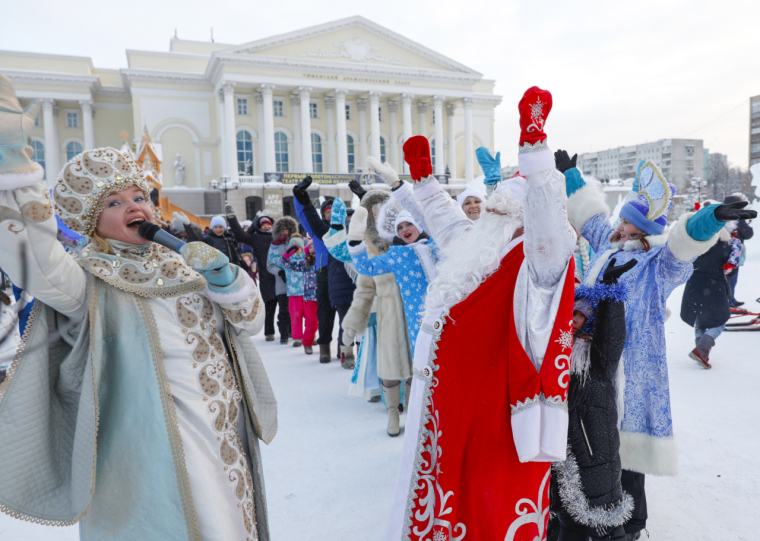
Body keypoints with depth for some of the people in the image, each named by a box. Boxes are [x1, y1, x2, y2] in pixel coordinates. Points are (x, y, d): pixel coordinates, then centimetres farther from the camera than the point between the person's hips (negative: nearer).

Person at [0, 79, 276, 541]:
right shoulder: (90, 279, -8)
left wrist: (224, 278, -15)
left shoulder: (181, 264, 6)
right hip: (159, 458, -5)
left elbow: (251, 323, 3)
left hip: (227, 443, 6)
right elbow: (40, 266, -31)